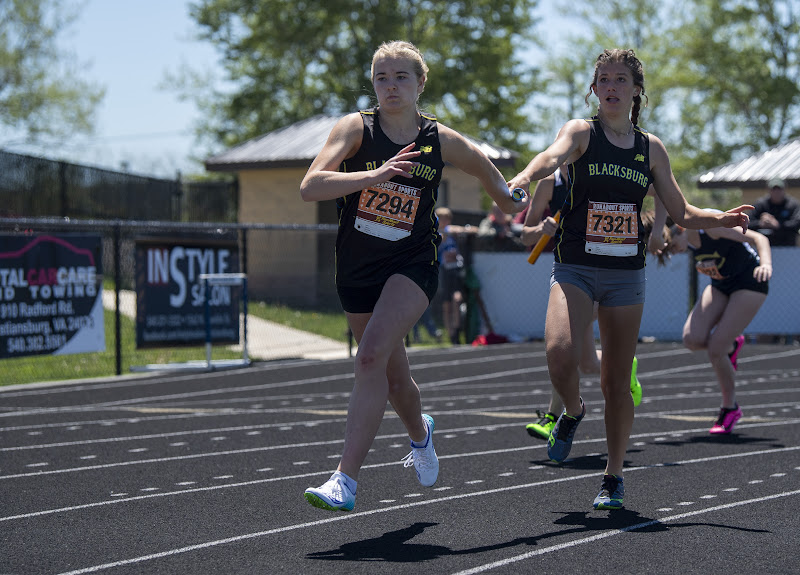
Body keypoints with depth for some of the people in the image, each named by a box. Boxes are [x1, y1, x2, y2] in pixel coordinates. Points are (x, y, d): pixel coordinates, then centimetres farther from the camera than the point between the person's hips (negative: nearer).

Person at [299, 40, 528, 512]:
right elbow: (310, 187, -23)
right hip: (357, 265, 2)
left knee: (372, 355, -25)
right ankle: (421, 432, 52)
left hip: (413, 264, -2)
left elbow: (487, 171, 18)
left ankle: (346, 481, -27)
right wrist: (372, 176, -33)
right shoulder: (356, 128, -8)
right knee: (394, 376, 16)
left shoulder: (442, 141, -4)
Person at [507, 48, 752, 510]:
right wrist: (526, 177, -47)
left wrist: (721, 219, -5)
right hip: (575, 268, -2)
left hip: (626, 275, 3)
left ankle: (614, 476, 19)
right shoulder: (581, 132, -1)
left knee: (618, 381, 3)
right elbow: (554, 155, -25)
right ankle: (573, 411, 9)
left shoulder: (651, 148, 9)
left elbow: (682, 213, 15)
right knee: (560, 353, -25)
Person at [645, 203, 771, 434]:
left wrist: (765, 264, -48)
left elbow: (759, 238, -28)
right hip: (720, 285, 7)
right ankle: (731, 345, 17)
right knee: (692, 339, -16)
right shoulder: (685, 240, -10)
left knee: (715, 349, -13)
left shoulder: (710, 223, -29)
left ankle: (730, 408, 9)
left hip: (749, 283, -7)